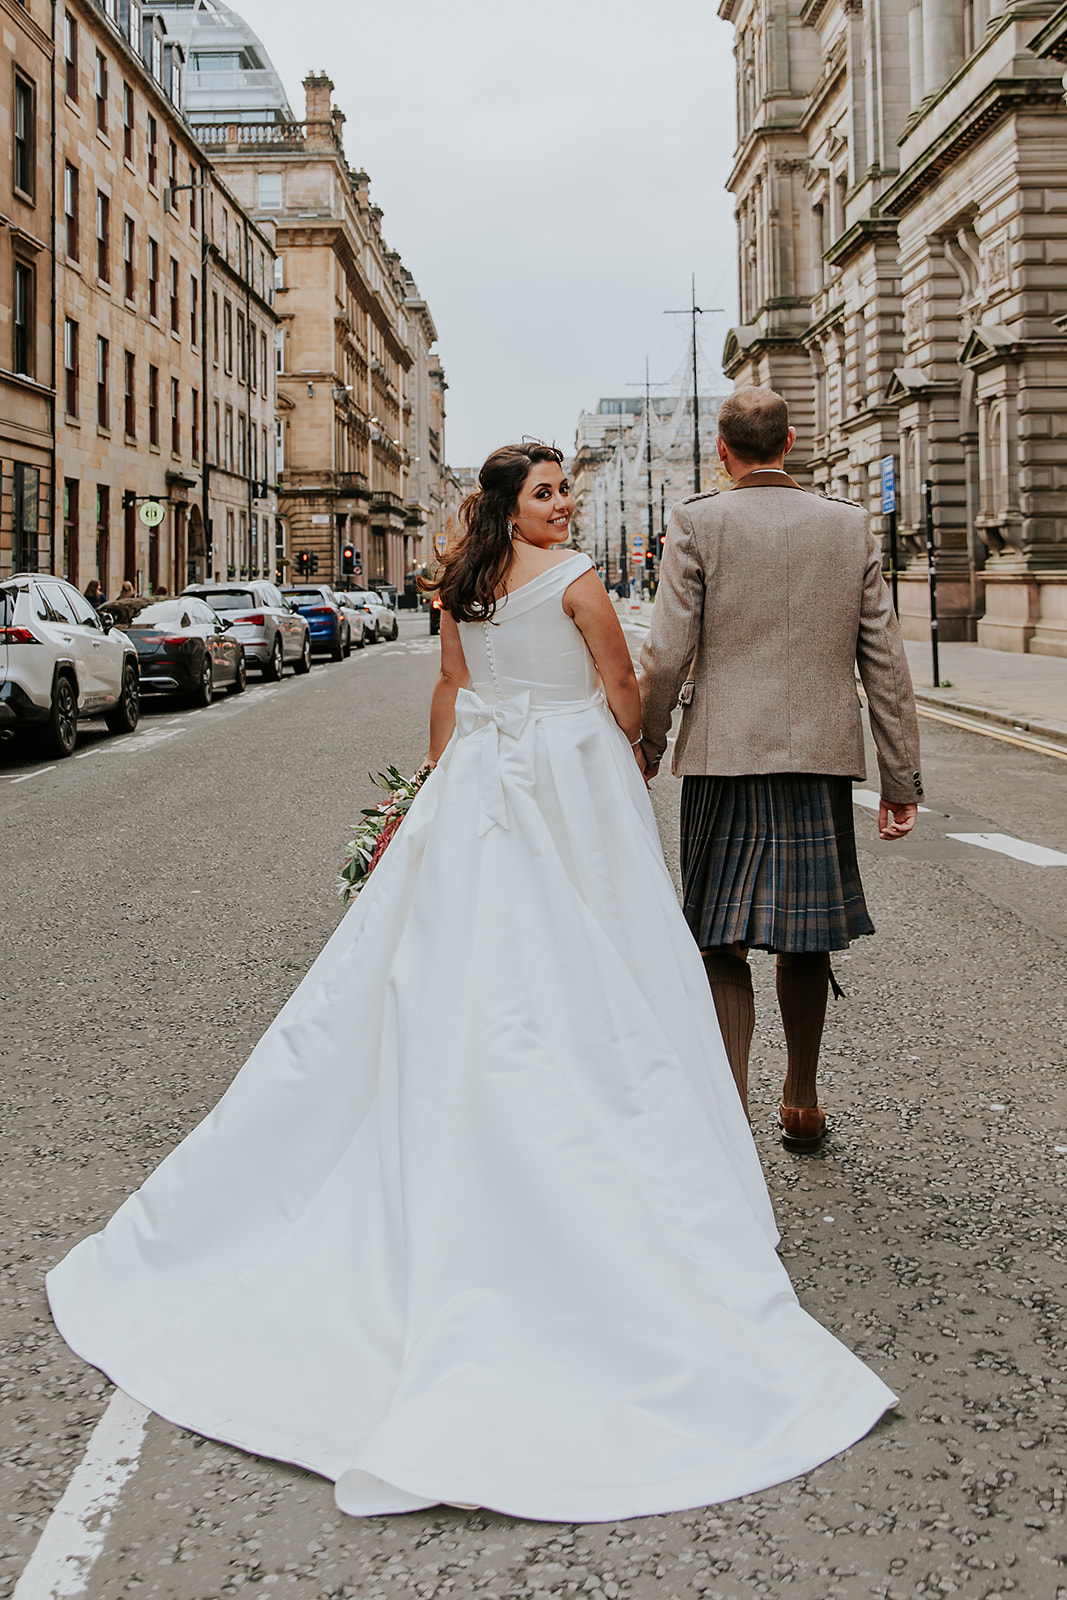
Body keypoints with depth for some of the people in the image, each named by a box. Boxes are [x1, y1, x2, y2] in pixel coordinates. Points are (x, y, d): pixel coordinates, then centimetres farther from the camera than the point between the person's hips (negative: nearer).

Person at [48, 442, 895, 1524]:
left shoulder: (462, 586, 10)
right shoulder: (575, 580, -9)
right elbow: (621, 692, -3)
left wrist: (445, 795, 24)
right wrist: (627, 759, 16)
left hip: (475, 786, 6)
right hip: (570, 786, -6)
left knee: (448, 979, 10)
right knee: (579, 985, -1)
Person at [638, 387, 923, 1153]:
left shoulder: (698, 523, -4)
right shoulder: (852, 525, 5)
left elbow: (666, 655, -7)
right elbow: (886, 662, 4)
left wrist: (647, 746, 8)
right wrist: (902, 779, 8)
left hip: (725, 753, -3)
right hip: (821, 756, 3)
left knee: (723, 945, 5)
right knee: (805, 937, 15)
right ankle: (801, 1105, 29)